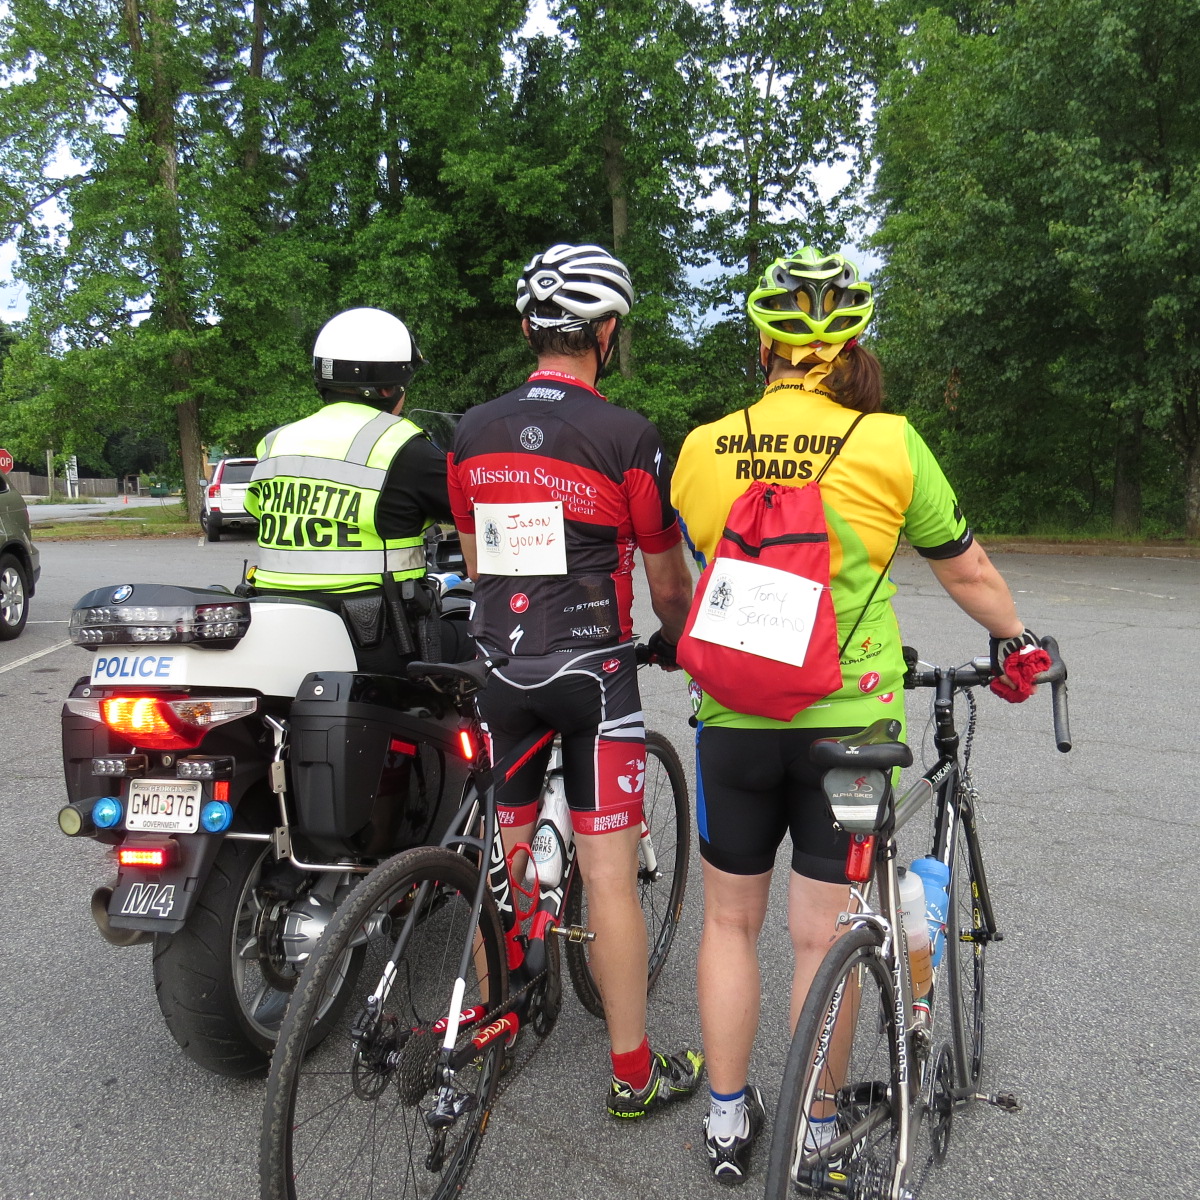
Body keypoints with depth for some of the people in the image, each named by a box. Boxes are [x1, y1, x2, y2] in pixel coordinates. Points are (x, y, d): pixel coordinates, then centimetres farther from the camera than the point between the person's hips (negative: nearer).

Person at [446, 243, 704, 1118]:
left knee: (500, 855, 18)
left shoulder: (474, 432, 4)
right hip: (592, 669, -4)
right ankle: (635, 1072, 16)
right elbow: (667, 582, -1)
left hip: (499, 666, 5)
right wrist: (680, 640, 20)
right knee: (610, 873, 3)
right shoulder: (628, 438, -10)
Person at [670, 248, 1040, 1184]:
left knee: (731, 918, 17)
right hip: (846, 719, -1)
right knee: (824, 934, 11)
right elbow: (967, 569, 4)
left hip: (733, 720, 2)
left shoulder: (703, 447, -1)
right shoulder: (891, 443, -6)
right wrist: (1017, 639, 23)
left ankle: (727, 1118, 29)